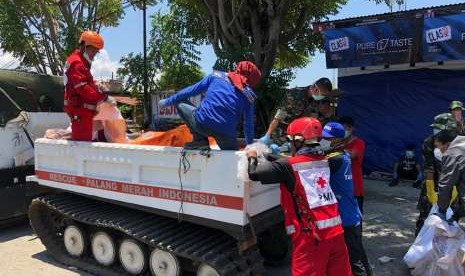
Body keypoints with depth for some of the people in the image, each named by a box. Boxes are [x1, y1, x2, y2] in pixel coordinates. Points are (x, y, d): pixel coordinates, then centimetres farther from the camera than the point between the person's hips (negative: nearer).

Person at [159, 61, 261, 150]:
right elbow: (248, 124, 17)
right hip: (225, 135, 3)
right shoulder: (249, 95, 13)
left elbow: (191, 90, 15)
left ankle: (200, 141, 12)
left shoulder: (216, 76, 14)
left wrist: (168, 101, 25)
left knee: (180, 103, 22)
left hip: (202, 123, -3)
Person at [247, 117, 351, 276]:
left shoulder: (288, 166, -10)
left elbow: (254, 174, -13)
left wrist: (252, 157, 9)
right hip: (336, 231, 6)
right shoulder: (323, 161, 8)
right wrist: (275, 156, 26)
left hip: (311, 235, -6)